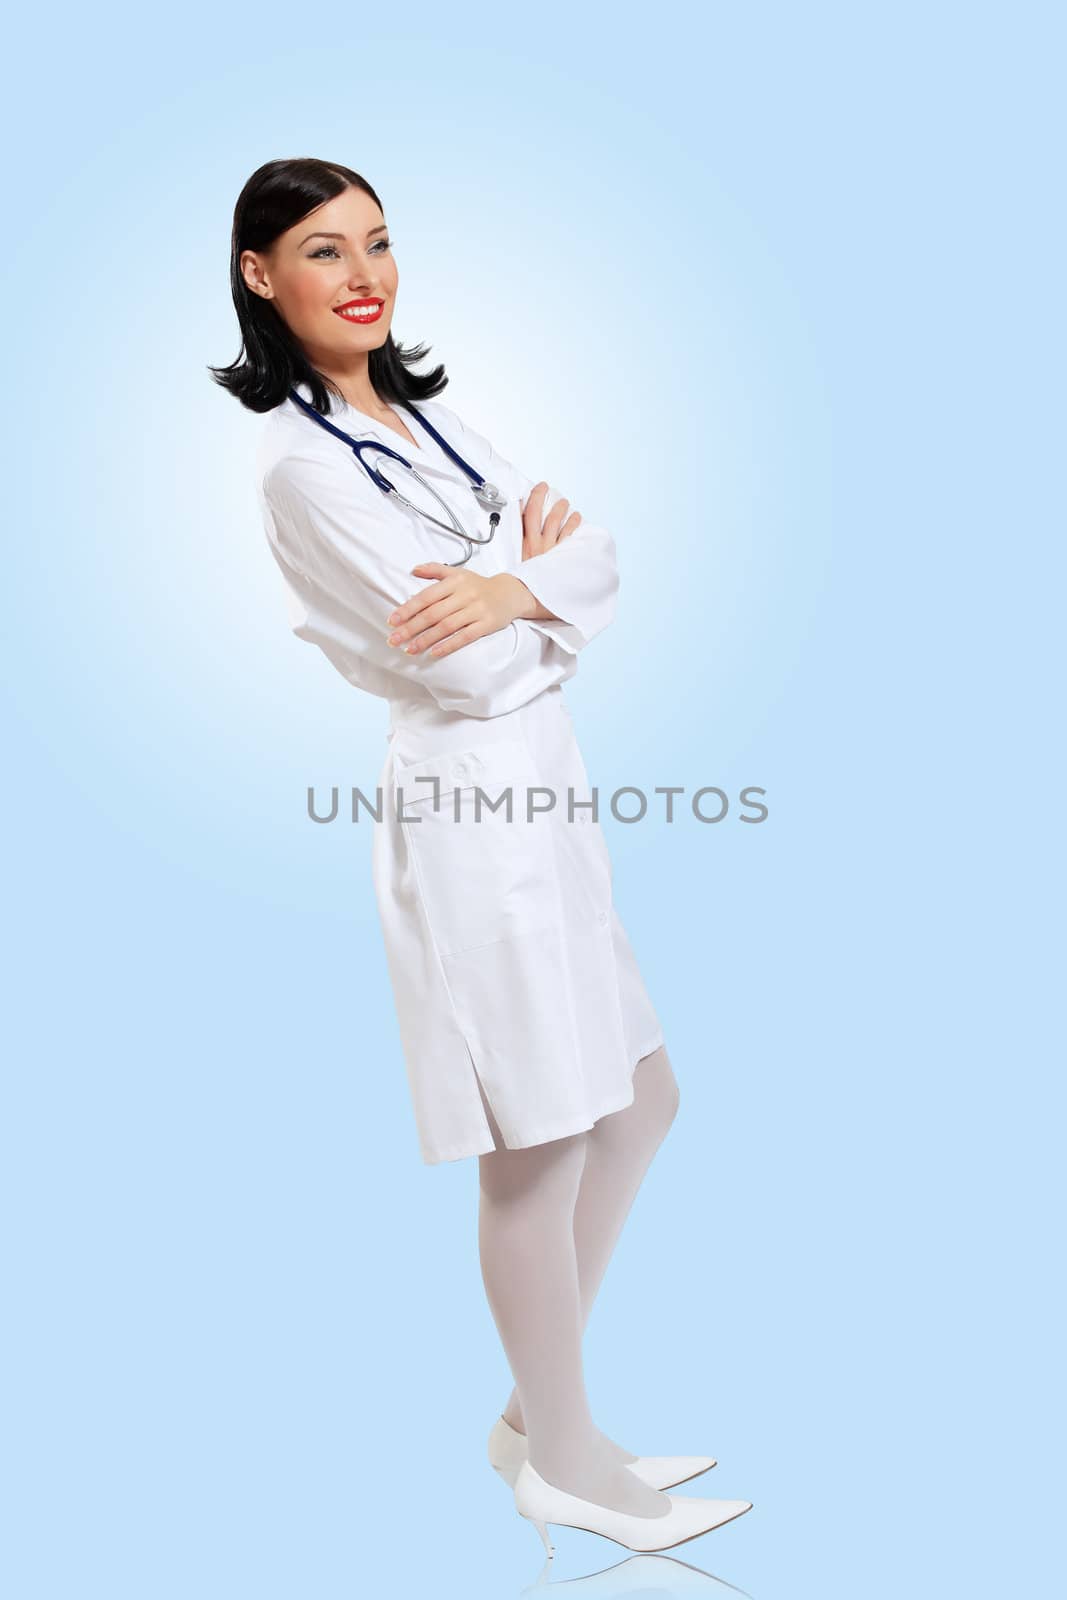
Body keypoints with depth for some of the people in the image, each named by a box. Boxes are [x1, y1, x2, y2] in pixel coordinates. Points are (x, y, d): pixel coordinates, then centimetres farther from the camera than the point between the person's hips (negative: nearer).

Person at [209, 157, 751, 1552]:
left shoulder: (422, 414, 15)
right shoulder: (302, 462, -12)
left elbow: (597, 552, 7)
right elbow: (475, 672, -19)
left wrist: (510, 586, -13)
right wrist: (535, 563, -2)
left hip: (546, 786, 9)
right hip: (467, 811, -9)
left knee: (638, 1103, 18)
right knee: (538, 1152, 4)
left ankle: (539, 1410, 35)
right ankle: (564, 1462, 29)